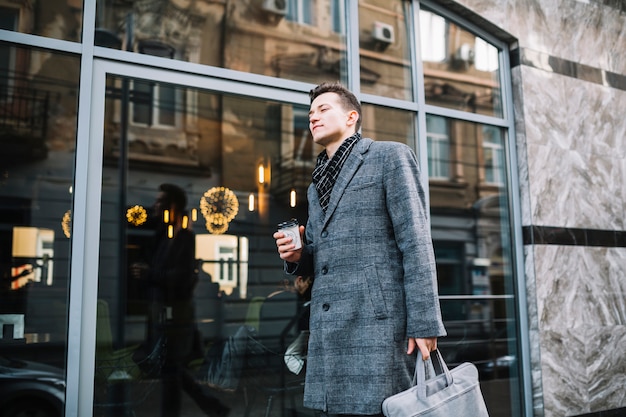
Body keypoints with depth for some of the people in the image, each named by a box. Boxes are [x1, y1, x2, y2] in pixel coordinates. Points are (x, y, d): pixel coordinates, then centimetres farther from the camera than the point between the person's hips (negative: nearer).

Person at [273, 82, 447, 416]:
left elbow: (415, 243, -7)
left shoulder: (390, 156, 2)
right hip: (327, 331, 7)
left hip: (377, 323, -7)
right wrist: (296, 255, 3)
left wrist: (424, 323, -14)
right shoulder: (317, 184, 23)